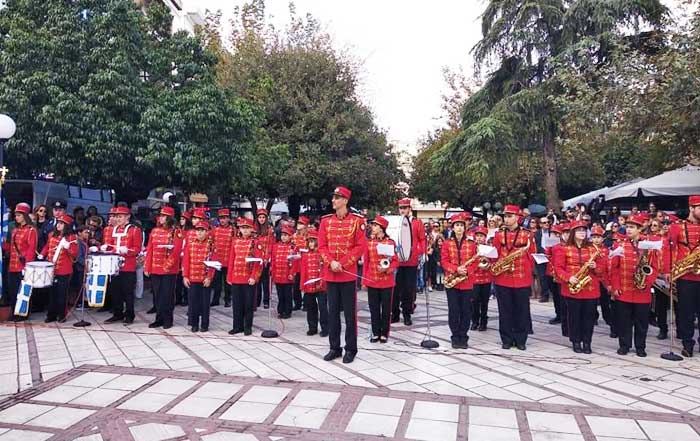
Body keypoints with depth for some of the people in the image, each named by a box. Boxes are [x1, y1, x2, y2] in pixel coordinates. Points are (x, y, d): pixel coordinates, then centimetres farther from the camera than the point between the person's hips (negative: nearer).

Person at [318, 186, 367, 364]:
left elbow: (361, 246, -7)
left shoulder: (356, 220, -3)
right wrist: (331, 262, -12)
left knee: (349, 312, 3)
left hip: (348, 273, -3)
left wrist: (343, 263, -14)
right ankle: (334, 348, 21)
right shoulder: (326, 221, 7)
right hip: (330, 273, 3)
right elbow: (322, 245, 4)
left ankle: (350, 349, 15)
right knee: (333, 311, 10)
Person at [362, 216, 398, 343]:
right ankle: (375, 333, 19)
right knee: (374, 308, 8)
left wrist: (386, 269, -21)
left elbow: (396, 261, -3)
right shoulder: (369, 242, 2)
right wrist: (364, 279, 3)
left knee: (386, 308, 6)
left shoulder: (391, 243, -7)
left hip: (386, 281, -2)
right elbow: (366, 261, 5)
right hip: (371, 281, 2)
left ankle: (384, 333, 17)